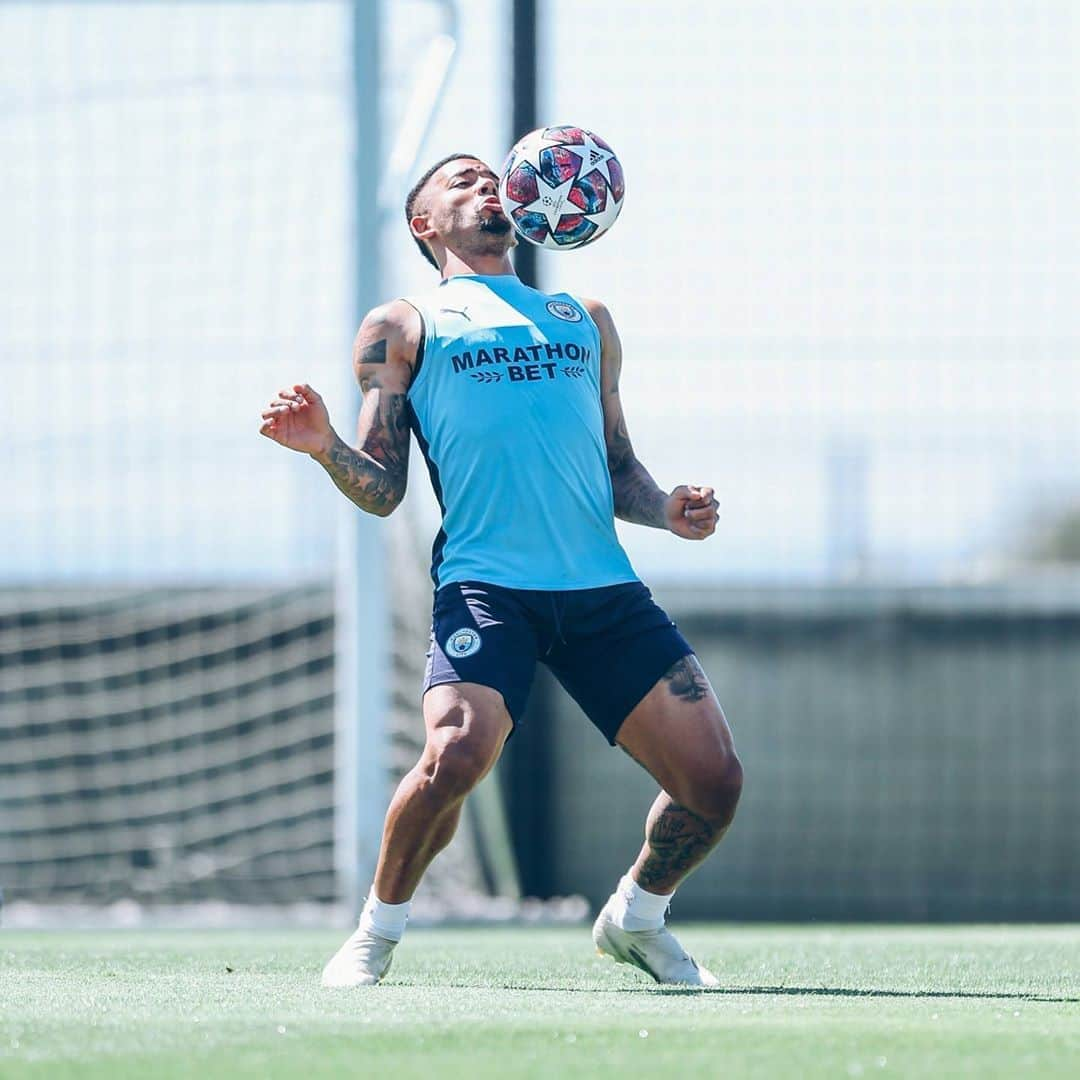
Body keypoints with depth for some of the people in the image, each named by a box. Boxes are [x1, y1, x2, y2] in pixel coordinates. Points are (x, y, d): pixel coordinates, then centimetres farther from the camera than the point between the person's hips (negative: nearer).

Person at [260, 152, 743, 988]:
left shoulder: (584, 319, 26)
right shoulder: (404, 327, 13)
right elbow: (381, 491, 7)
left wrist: (665, 508, 8)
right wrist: (325, 449, -14)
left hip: (605, 586, 4)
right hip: (486, 584, -4)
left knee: (714, 779, -6)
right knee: (456, 756, -28)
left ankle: (636, 917, 25)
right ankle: (377, 933, -1)